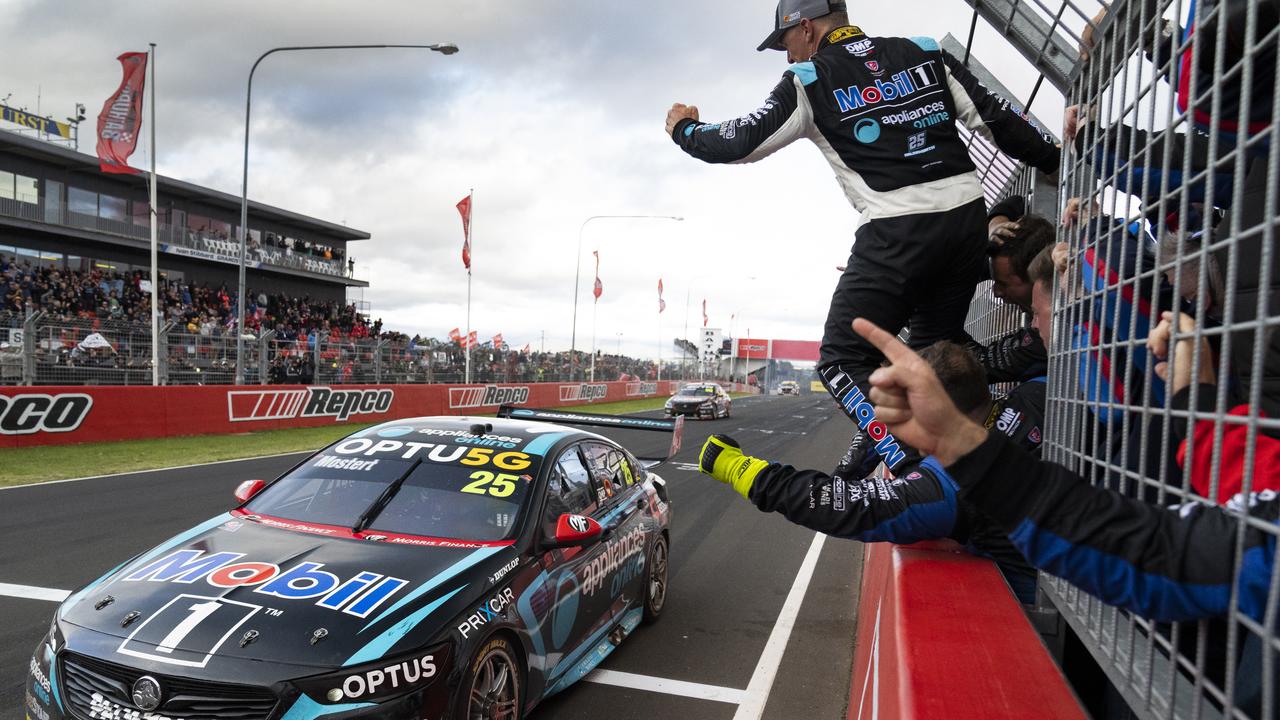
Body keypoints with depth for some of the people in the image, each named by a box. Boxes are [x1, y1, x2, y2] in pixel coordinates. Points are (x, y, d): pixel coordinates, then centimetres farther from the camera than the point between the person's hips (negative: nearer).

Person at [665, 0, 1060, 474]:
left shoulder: (808, 81, 3)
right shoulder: (926, 53, 15)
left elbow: (738, 144, 5)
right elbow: (996, 116, 12)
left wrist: (683, 129, 23)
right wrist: (1061, 164, 20)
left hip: (896, 231, -6)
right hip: (969, 215, 7)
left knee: (843, 362, 3)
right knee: (936, 353, 21)